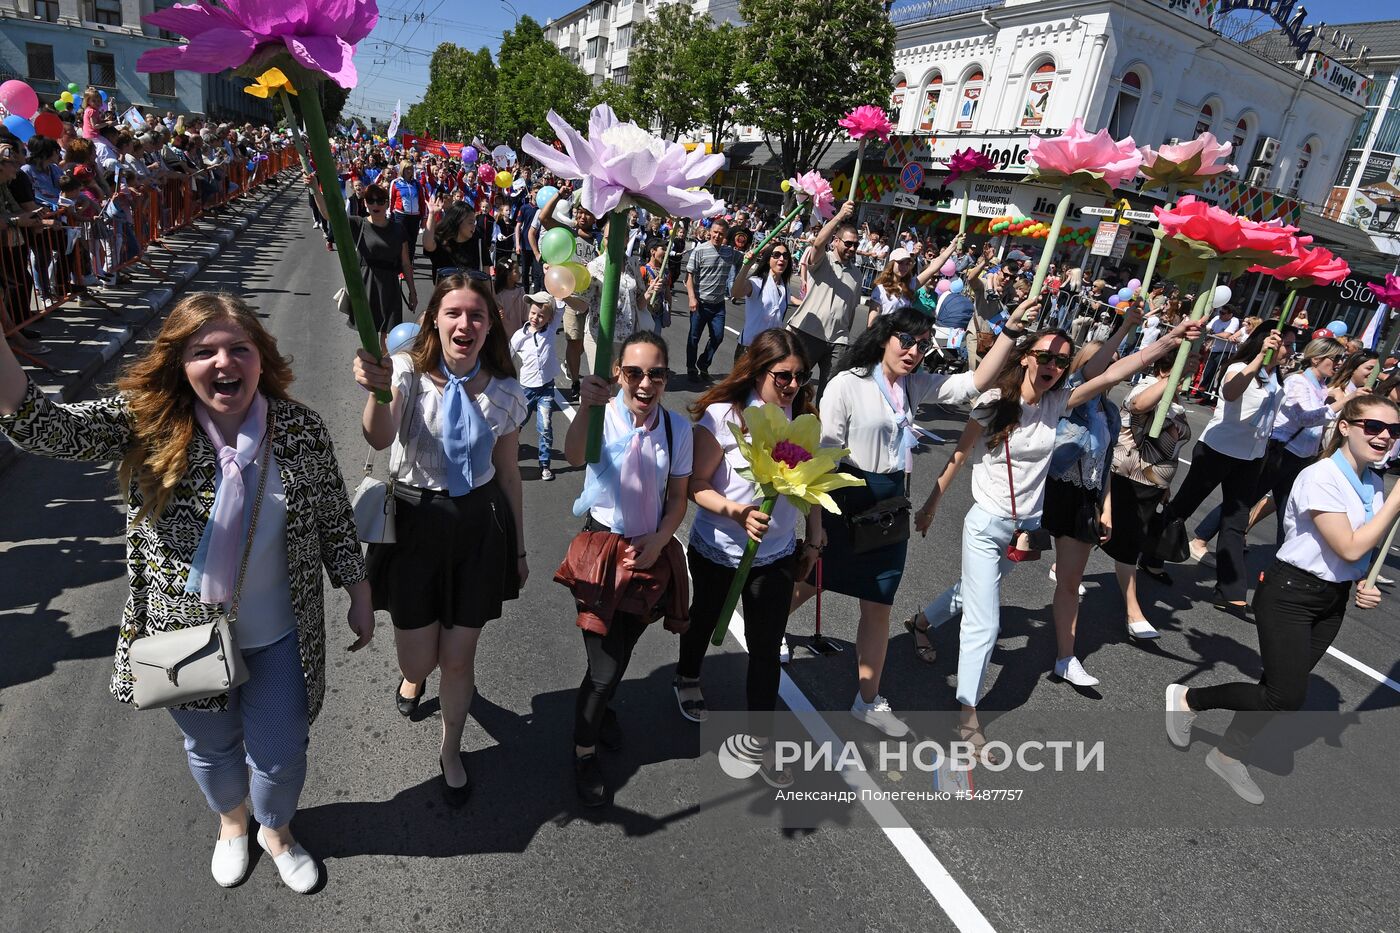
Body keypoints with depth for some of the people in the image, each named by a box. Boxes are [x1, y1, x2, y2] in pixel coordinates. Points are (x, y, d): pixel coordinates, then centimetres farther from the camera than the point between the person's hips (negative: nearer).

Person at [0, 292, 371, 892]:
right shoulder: (145, 421, -13)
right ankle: (231, 821, 59)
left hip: (278, 638, 0)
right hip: (187, 634, 1)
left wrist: (359, 596, 1)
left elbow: (334, 519, -4)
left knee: (281, 754, 18)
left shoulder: (301, 429, -13)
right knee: (211, 747, 26)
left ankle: (276, 830, 52)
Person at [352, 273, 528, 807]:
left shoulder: (505, 393, -3)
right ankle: (414, 674, 52)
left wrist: (518, 548, 12)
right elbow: (379, 438, -31)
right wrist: (377, 391, -54)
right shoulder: (408, 371, -11)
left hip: (481, 526, 1)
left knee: (458, 658, 10)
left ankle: (450, 751, 40)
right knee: (418, 662, 9)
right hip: (414, 522, -1)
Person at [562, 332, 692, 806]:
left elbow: (678, 498, 2)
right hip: (602, 549, -4)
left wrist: (658, 542, -12)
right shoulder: (604, 414, -18)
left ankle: (600, 706, 56)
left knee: (622, 650, 22)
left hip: (652, 553, 4)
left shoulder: (677, 428, -6)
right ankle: (584, 751, 29)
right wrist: (586, 406, -58)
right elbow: (574, 456, -41)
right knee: (605, 666, -1)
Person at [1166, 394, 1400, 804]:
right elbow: (1350, 548, -23)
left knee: (1283, 691, 10)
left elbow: (1364, 549, 18)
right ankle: (1187, 699, 11)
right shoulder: (1319, 478, -19)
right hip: (1289, 594, -8)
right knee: (1286, 697, -10)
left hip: (1333, 601, 8)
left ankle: (1227, 755, 25)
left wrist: (1365, 585, -1)